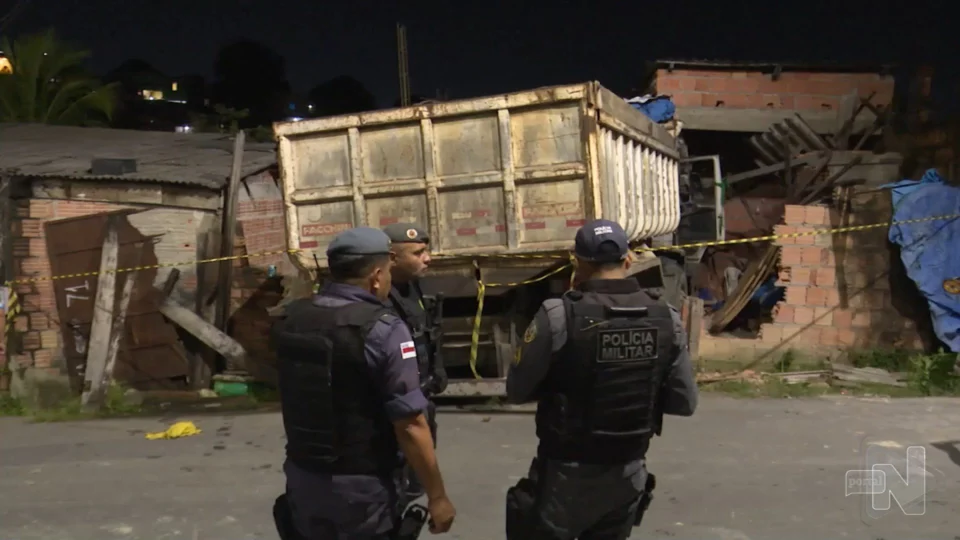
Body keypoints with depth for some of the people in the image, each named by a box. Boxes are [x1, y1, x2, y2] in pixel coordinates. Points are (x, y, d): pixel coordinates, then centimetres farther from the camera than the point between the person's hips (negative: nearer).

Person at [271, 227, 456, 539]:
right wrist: (437, 496, -12)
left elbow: (299, 398, 9)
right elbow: (410, 426, -21)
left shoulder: (291, 319, -2)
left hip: (302, 479, 6)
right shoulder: (382, 329, -21)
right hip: (361, 488, -5)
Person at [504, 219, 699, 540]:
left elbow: (517, 391, -10)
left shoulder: (558, 316, -18)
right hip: (628, 473, 4)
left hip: (566, 473, -4)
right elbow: (684, 402, 0)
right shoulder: (667, 320, -5)